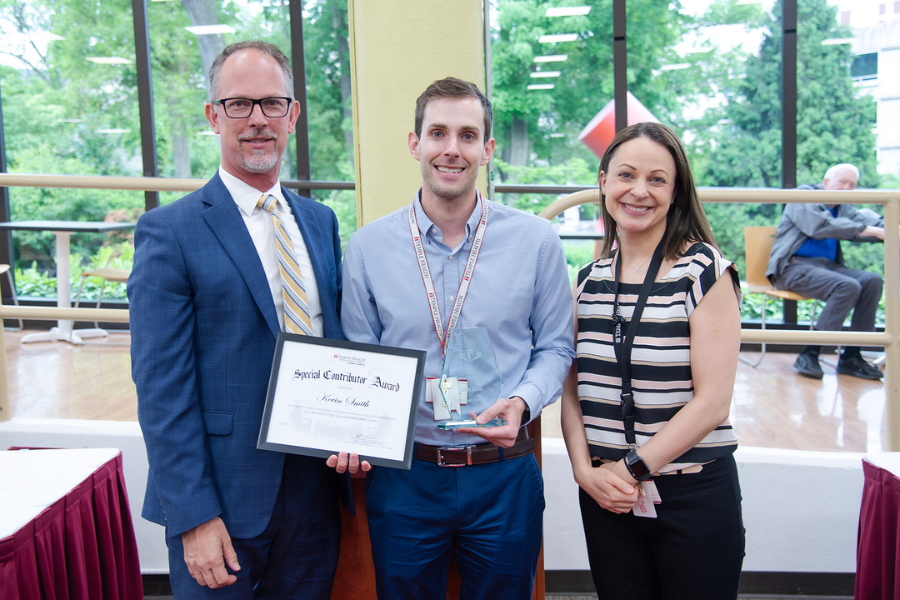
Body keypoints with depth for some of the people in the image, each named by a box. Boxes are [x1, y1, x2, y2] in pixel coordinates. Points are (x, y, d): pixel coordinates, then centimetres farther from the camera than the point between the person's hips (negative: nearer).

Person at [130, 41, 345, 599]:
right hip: (224, 500, -5)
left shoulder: (321, 221, 8)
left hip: (315, 489, 5)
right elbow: (161, 390, -13)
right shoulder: (170, 232, -10)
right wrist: (193, 517, -15)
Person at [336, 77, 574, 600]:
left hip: (505, 477, 0)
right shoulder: (368, 247, -1)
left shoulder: (537, 240, -3)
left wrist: (521, 401, -15)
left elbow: (555, 347, 4)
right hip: (401, 476, 0)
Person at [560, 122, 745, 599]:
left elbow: (712, 401, -13)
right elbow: (572, 391, 7)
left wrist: (633, 468, -12)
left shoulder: (704, 271, -7)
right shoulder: (589, 280, 6)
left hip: (694, 497, -3)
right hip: (606, 498, 4)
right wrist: (585, 470, -7)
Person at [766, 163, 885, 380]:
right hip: (793, 267, -7)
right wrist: (869, 231, -18)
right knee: (848, 286, -28)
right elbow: (819, 226, -16)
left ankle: (851, 357, -14)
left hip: (827, 265, 7)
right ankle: (808, 355, -23)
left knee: (873, 281, -16)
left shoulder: (842, 208, 24)